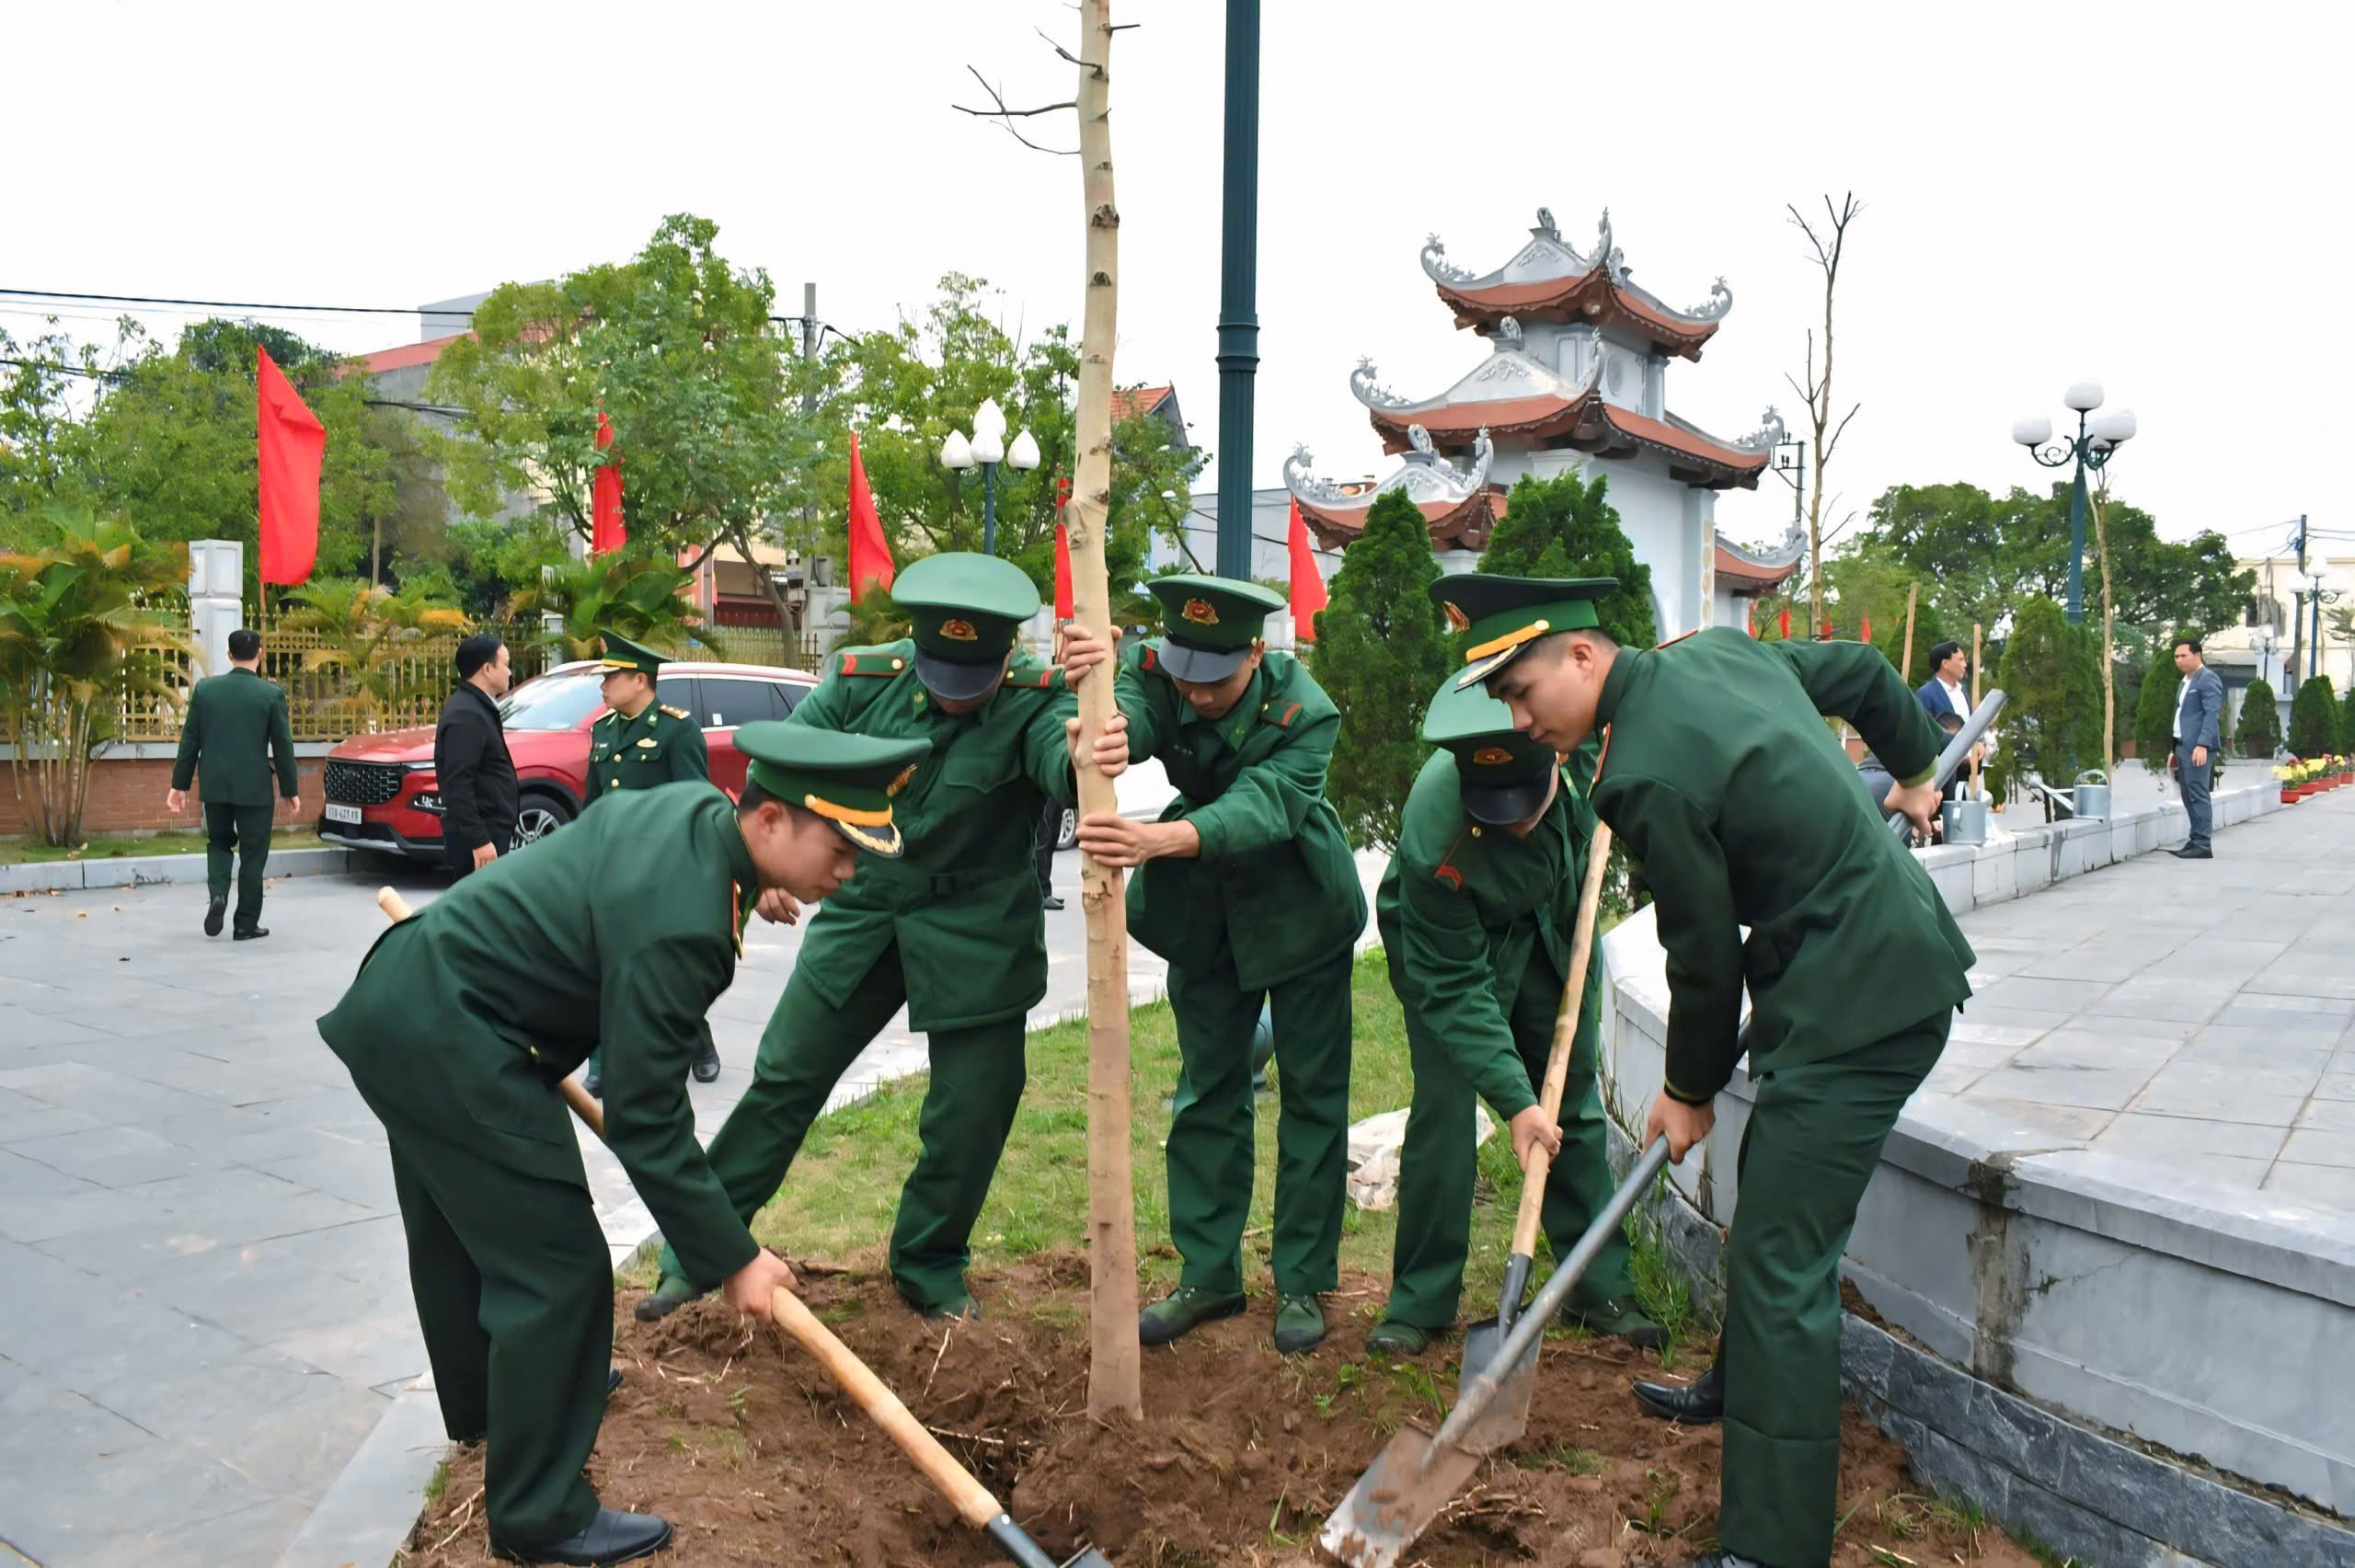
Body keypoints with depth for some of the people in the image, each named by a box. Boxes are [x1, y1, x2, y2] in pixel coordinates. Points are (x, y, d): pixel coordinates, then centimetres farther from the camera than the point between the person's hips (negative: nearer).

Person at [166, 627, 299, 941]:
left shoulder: (205, 689, 1)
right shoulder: (271, 694, -8)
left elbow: (189, 740, 4)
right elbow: (282, 746, -5)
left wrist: (180, 784, 11)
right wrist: (290, 789, 4)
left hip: (214, 785, 3)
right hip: (254, 786, -3)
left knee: (219, 842, 22)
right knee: (252, 855, 6)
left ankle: (216, 895, -2)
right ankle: (246, 924, 9)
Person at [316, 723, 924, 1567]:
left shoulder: (694, 807, -5)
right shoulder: (679, 923, -31)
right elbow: (646, 1126, -25)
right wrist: (735, 1258, -17)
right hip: (447, 1040, -10)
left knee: (461, 1229, 28)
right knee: (557, 1267, -5)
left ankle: (485, 1399, 50)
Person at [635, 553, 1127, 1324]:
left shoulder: (1032, 699, -17)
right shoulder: (862, 679, -9)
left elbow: (1059, 758, -39)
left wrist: (1084, 754, -64)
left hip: (974, 934, -2)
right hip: (862, 913, 2)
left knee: (972, 1109, 3)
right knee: (784, 1079, 7)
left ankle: (929, 1268, 28)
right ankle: (698, 1252, 23)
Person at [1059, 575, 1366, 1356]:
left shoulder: (1303, 711, -29)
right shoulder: (1153, 671, -19)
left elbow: (1260, 807, -44)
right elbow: (1124, 728, -39)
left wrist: (1157, 839, -62)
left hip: (1297, 912, -3)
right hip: (1203, 913, 3)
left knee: (1311, 1093, 4)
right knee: (1207, 1092, 10)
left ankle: (1302, 1283, 19)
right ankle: (1208, 1275, 23)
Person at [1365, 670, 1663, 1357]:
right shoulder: (1435, 840, -39)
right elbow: (1456, 987, -29)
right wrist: (1514, 1099, -33)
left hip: (1553, 926, 5)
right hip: (1447, 940, -4)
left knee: (1574, 1100, 8)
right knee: (1444, 1106, -9)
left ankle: (1601, 1287, 20)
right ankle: (1419, 1300, 7)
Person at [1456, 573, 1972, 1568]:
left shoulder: (1648, 777, -24)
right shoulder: (1716, 650, 3)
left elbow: (1704, 956, -14)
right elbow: (1861, 671, 18)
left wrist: (1690, 1092, 2)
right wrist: (1914, 768, 37)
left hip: (1853, 1008, -11)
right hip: (1898, 957, 11)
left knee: (1780, 1263, -7)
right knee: (1773, 1191, 25)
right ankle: (1737, 1388, 45)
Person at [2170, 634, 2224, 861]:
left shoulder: (2208, 679, -7)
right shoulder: (2186, 682, 21)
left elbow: (2212, 714, -15)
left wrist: (2202, 745, -24)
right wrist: (2176, 750, 21)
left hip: (2198, 747, -9)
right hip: (2184, 746, 9)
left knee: (2197, 794, -10)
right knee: (2188, 796, 10)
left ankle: (2202, 845, -10)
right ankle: (2195, 840, 15)